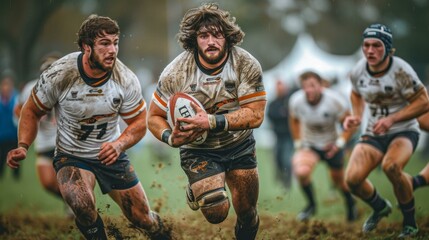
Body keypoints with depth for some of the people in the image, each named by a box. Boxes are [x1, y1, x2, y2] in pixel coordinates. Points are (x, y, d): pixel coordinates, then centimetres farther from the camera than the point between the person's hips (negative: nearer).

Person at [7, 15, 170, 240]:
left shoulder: (126, 79, -15)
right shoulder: (59, 75, -21)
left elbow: (139, 122, -3)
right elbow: (32, 111, -5)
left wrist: (119, 144, -23)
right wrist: (23, 146, -20)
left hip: (110, 154, 2)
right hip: (71, 155, -2)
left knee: (143, 219, 7)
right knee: (81, 205, -35)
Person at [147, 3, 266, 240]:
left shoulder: (247, 65, -18)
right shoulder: (175, 72, -18)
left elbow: (255, 115, -22)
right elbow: (154, 117, -7)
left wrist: (211, 121, -35)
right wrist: (169, 137, -30)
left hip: (239, 145, 2)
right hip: (198, 149, -2)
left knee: (247, 214, 10)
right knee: (217, 212, -20)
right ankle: (195, 191, 14)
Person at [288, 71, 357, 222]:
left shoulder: (335, 101, -24)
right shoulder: (296, 101, -16)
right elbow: (294, 121, 7)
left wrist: (340, 143, -17)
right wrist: (297, 142, 2)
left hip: (331, 146, 0)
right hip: (309, 145, 1)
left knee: (338, 180, 13)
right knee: (301, 171, -28)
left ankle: (350, 204, 47)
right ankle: (311, 205, -3)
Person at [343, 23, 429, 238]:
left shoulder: (401, 71, -21)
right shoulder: (358, 71, -5)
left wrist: (392, 119, -26)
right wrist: (356, 116, -1)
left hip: (403, 131, -5)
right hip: (373, 133, 5)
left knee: (391, 166, -36)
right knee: (353, 179, -16)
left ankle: (410, 222, -12)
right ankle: (380, 207, 20)